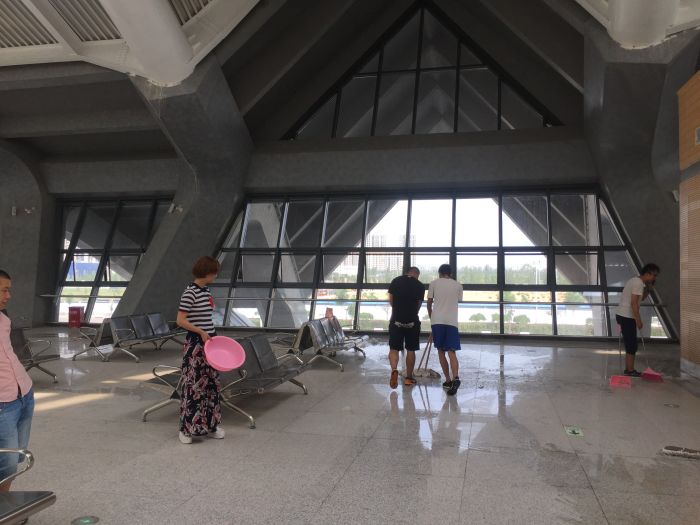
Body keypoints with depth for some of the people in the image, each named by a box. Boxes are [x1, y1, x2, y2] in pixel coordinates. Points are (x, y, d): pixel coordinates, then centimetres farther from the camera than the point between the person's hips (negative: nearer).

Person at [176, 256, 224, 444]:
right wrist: (201, 333, -20)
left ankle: (210, 425, 24)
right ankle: (186, 428, 12)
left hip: (209, 342, 8)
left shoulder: (206, 291, 11)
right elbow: (180, 320, -17)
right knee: (193, 386, -1)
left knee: (212, 383, 12)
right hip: (195, 343, -8)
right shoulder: (190, 292, -14)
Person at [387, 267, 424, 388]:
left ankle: (394, 370, -19)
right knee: (410, 350, 12)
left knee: (394, 348, 7)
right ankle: (409, 377, 19)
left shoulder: (395, 281, 3)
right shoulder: (420, 286, -2)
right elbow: (419, 305, 3)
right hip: (412, 321, -1)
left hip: (396, 320, 1)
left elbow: (391, 301, 8)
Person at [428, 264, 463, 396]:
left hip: (437, 321, 0)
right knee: (451, 352, -2)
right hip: (452, 321, 0)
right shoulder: (458, 285, 11)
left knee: (441, 351, 11)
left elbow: (429, 303, 9)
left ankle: (448, 380, 14)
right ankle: (455, 378, -23)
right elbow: (457, 302, 16)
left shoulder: (434, 283, 7)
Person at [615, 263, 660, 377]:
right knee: (632, 345, -3)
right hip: (626, 317, -10)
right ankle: (630, 370, 2)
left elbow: (641, 298, 27)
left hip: (622, 315, 10)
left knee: (630, 344, 14)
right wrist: (638, 320, -20)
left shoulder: (636, 280, 16)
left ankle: (628, 369, 19)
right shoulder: (639, 283, -16)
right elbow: (634, 303, -22)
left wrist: (648, 289, 11)